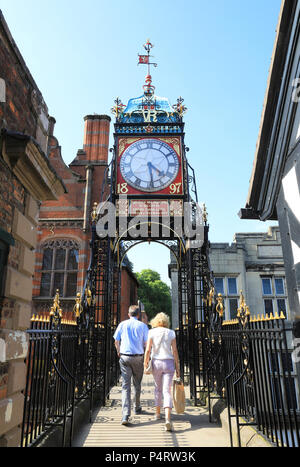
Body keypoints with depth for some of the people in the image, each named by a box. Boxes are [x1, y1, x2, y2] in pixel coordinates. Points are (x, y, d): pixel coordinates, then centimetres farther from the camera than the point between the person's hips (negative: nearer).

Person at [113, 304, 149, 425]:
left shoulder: (122, 324, 2)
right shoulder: (142, 326, -2)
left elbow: (116, 341, 6)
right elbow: (147, 343, -2)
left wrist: (119, 352, 24)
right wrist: (147, 355, 18)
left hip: (124, 357, 0)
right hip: (138, 357, 0)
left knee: (126, 386, 0)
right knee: (137, 384, 18)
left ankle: (125, 414, -9)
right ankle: (137, 408, 33)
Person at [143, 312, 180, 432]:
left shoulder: (152, 332, -3)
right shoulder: (171, 333, 0)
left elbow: (148, 350, -7)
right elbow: (175, 351, -1)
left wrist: (145, 364, 2)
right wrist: (177, 368, 4)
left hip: (156, 362, 1)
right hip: (169, 363, 0)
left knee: (157, 388, 22)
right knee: (167, 391, -2)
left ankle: (157, 413, 33)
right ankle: (167, 419, -17)